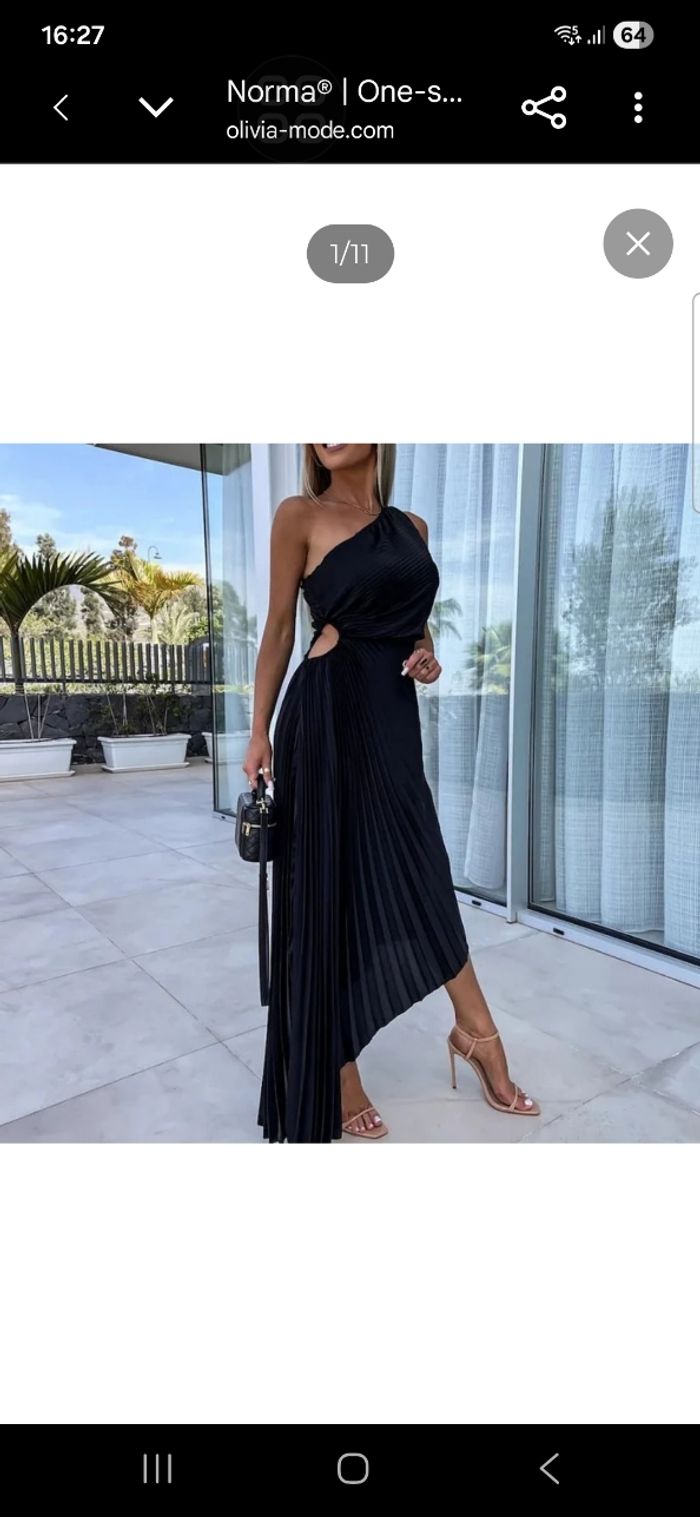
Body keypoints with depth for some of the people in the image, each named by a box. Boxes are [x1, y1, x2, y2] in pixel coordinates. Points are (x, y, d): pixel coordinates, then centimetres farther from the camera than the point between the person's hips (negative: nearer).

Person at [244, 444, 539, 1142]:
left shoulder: (412, 527, 16)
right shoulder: (300, 515, 1)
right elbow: (279, 630, 0)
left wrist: (428, 654, 2)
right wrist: (259, 732, -3)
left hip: (392, 714, 6)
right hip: (330, 712, -5)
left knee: (418, 874, 12)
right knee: (332, 881, 1)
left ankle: (474, 1031, 29)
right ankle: (336, 1069, 19)